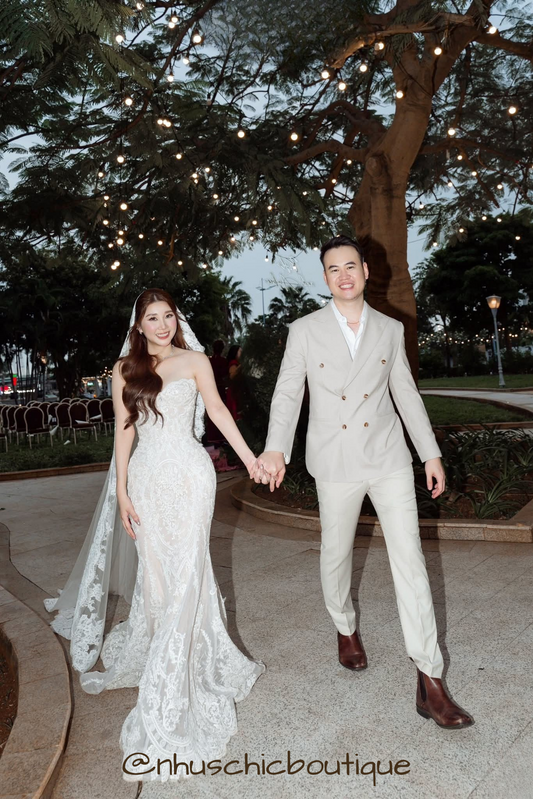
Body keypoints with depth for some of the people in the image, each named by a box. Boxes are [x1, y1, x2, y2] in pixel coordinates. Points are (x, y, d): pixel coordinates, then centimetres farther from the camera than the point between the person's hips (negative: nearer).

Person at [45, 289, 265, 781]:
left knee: (184, 574, -3)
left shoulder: (193, 360, 5)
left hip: (189, 474, -2)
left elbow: (217, 409, 1)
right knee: (156, 575, 9)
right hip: (148, 478, 2)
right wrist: (122, 491, 4)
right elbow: (124, 431, 8)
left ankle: (167, 702, 6)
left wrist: (249, 456, -6)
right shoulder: (125, 368, 10)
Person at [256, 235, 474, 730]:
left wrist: (431, 453, 10)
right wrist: (275, 449, -20)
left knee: (410, 560, -2)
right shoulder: (304, 331, 0)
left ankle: (429, 681, 7)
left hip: (390, 457, 1)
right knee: (336, 553, 14)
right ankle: (345, 628, 43)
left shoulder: (391, 330, 7)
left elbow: (406, 393, 12)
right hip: (336, 463, -1)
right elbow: (287, 394, -4)